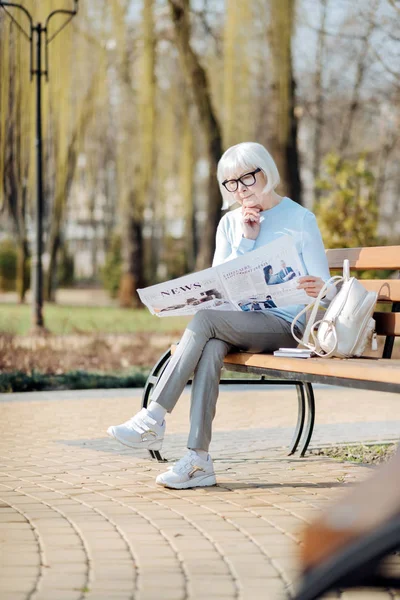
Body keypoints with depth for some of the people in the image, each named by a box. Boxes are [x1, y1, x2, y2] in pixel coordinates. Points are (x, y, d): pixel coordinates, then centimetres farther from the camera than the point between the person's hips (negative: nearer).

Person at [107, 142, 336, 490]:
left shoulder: (300, 219, 2)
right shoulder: (230, 224, 17)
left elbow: (324, 288, -3)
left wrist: (318, 290, -29)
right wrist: (246, 240, -2)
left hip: (286, 326, -4)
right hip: (239, 325, 4)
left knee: (205, 320, -30)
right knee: (212, 345, -33)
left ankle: (153, 419, -33)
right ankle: (198, 460, -40)